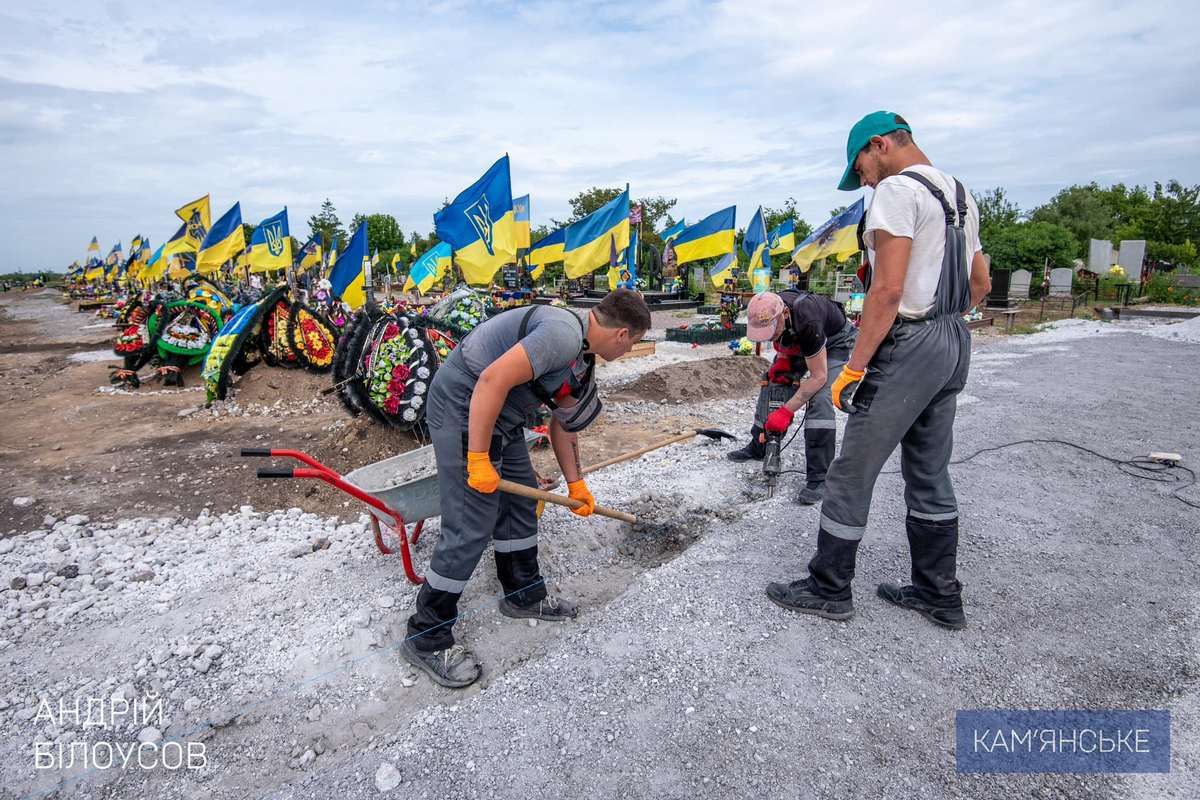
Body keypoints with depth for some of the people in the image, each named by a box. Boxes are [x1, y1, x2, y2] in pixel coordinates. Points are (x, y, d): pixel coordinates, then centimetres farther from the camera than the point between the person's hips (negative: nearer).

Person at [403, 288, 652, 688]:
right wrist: (478, 459, -25)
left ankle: (525, 594, 36)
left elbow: (562, 424, 22)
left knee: (521, 502, 17)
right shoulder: (563, 333, -22)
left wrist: (575, 484, 28)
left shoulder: (582, 356, 12)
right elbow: (492, 380, -30)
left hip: (500, 417, 10)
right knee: (471, 527, -7)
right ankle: (426, 638, 9)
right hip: (464, 411, -10)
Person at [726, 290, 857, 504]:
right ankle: (757, 447, 19)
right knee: (771, 383, 1)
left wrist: (786, 411, -32)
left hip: (834, 341, -7)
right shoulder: (765, 313, -24)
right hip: (799, 341, 7)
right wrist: (781, 361, -14)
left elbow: (819, 376, -34)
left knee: (819, 399, -24)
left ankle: (818, 479, -20)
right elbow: (779, 338, 2)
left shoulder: (806, 322, -43)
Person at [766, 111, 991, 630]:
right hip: (955, 341, 10)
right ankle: (939, 596, 26)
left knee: (851, 473, 0)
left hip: (907, 347, -10)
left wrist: (854, 366, -19)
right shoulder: (959, 194, 18)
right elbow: (980, 285, 22)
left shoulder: (897, 189, -11)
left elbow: (888, 289, -21)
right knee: (930, 473, 16)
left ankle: (828, 590, 12)